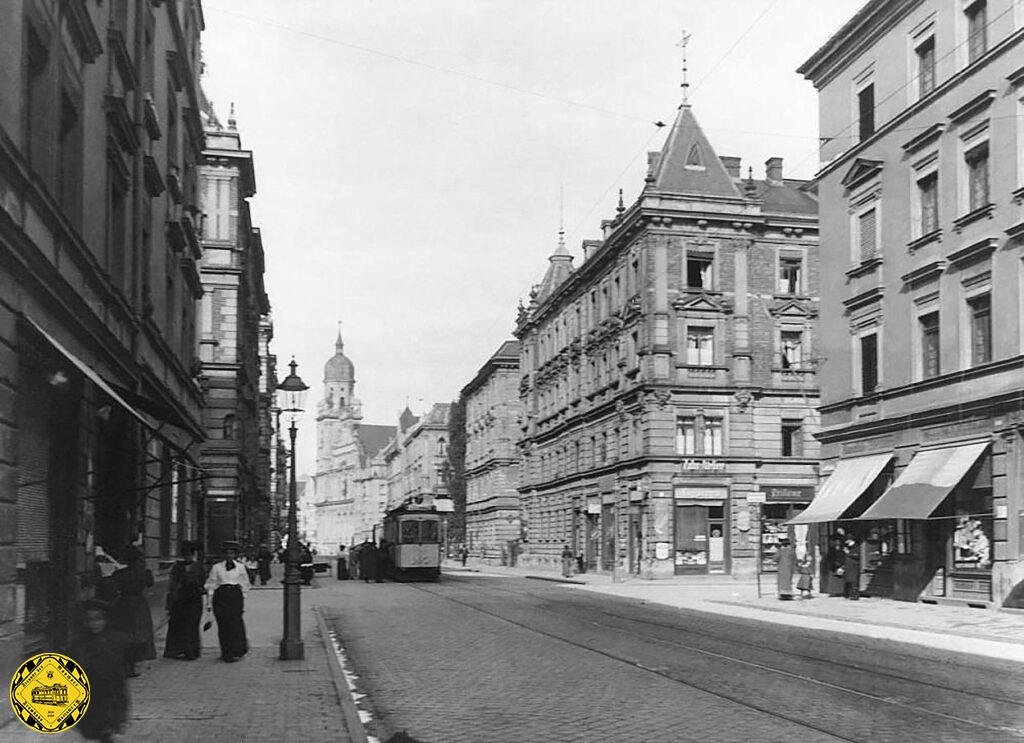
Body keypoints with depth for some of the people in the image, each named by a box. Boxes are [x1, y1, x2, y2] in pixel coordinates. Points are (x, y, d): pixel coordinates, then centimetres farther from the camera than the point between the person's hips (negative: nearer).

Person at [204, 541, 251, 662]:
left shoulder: (240, 567, 9)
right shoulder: (216, 567, 7)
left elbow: (245, 586, 14)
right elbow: (210, 585, 9)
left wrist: (243, 604, 11)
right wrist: (209, 603, 5)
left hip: (236, 597, 0)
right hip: (220, 596, 0)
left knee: (235, 623, -9)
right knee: (223, 626, 0)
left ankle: (235, 652, -3)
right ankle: (225, 652, 12)